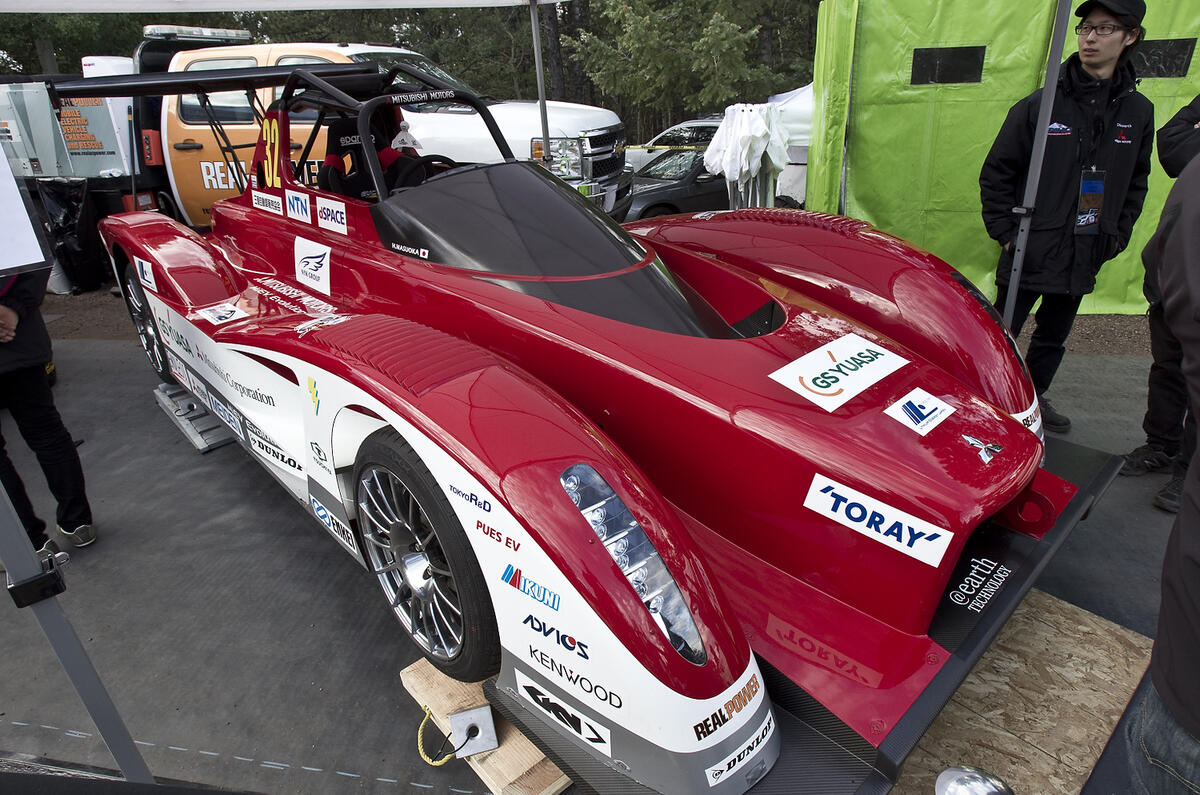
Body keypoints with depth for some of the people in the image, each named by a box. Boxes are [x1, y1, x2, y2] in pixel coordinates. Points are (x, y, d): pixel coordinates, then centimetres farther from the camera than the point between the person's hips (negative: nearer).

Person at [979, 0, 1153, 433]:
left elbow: (1136, 183, 16)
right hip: (1030, 251, -4)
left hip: (1085, 257, 4)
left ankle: (1034, 395, 34)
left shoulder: (1138, 112, 7)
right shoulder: (1040, 104, -5)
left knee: (1055, 336, 16)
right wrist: (1005, 232, -8)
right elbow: (996, 172, -3)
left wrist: (1116, 236, 8)